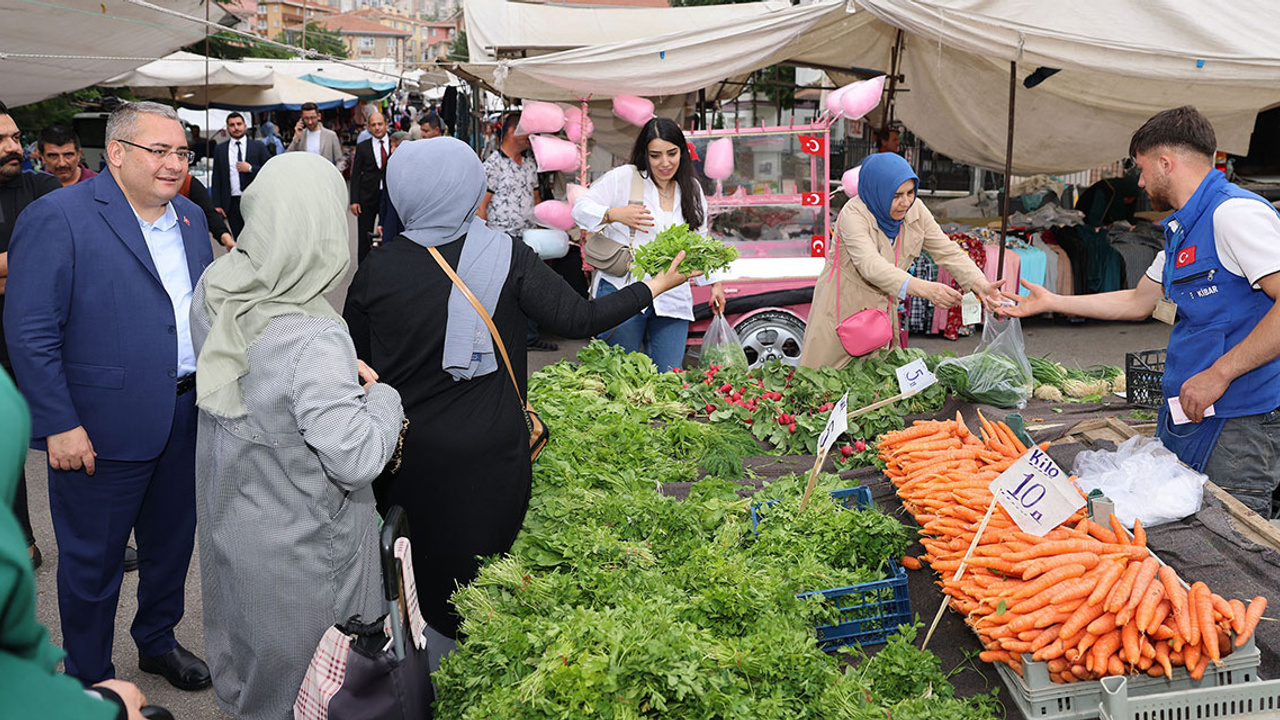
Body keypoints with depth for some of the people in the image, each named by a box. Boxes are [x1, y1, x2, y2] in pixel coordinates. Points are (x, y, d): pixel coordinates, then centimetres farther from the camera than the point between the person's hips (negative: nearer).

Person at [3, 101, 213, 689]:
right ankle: (90, 683, 30)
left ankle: (158, 642, 44)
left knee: (173, 542, 20)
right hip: (101, 430, -6)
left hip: (187, 419, 6)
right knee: (93, 560, 10)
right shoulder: (57, 217, -13)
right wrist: (60, 426, -18)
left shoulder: (190, 218, 9)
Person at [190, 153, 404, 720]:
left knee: (244, 634, 32)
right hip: (297, 541, -7)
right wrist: (383, 394, -16)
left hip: (229, 518, 8)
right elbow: (358, 459, -32)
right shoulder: (315, 342, -35)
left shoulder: (214, 288, -11)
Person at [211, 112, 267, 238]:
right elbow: (216, 179, 8)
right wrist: (217, 204, 1)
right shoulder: (220, 149, 9)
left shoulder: (258, 147, 5)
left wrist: (250, 169, -12)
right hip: (232, 203, 1)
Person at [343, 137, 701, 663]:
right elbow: (580, 319, -11)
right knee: (479, 581, 18)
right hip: (488, 458, -1)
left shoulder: (376, 271, -9)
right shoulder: (507, 257, -13)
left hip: (407, 457, 1)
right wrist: (657, 284, 1)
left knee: (415, 581, 20)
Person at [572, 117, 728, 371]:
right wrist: (615, 214, -19)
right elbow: (581, 209, -2)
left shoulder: (692, 189, 15)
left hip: (672, 300, 4)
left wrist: (714, 283, 19)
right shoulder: (624, 177, 0)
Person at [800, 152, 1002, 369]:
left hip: (883, 309, 5)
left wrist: (981, 285, -24)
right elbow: (870, 265, -38)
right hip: (843, 308, -5)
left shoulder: (916, 210, -5)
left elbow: (948, 252, -5)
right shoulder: (854, 213, -23)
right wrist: (925, 289, -52)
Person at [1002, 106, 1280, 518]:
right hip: (1187, 411, 9)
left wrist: (1218, 374, -22)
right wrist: (1050, 302, 29)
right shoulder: (1182, 228, 17)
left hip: (1239, 422, -9)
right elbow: (1139, 302, 28)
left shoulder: (1235, 213, -14)